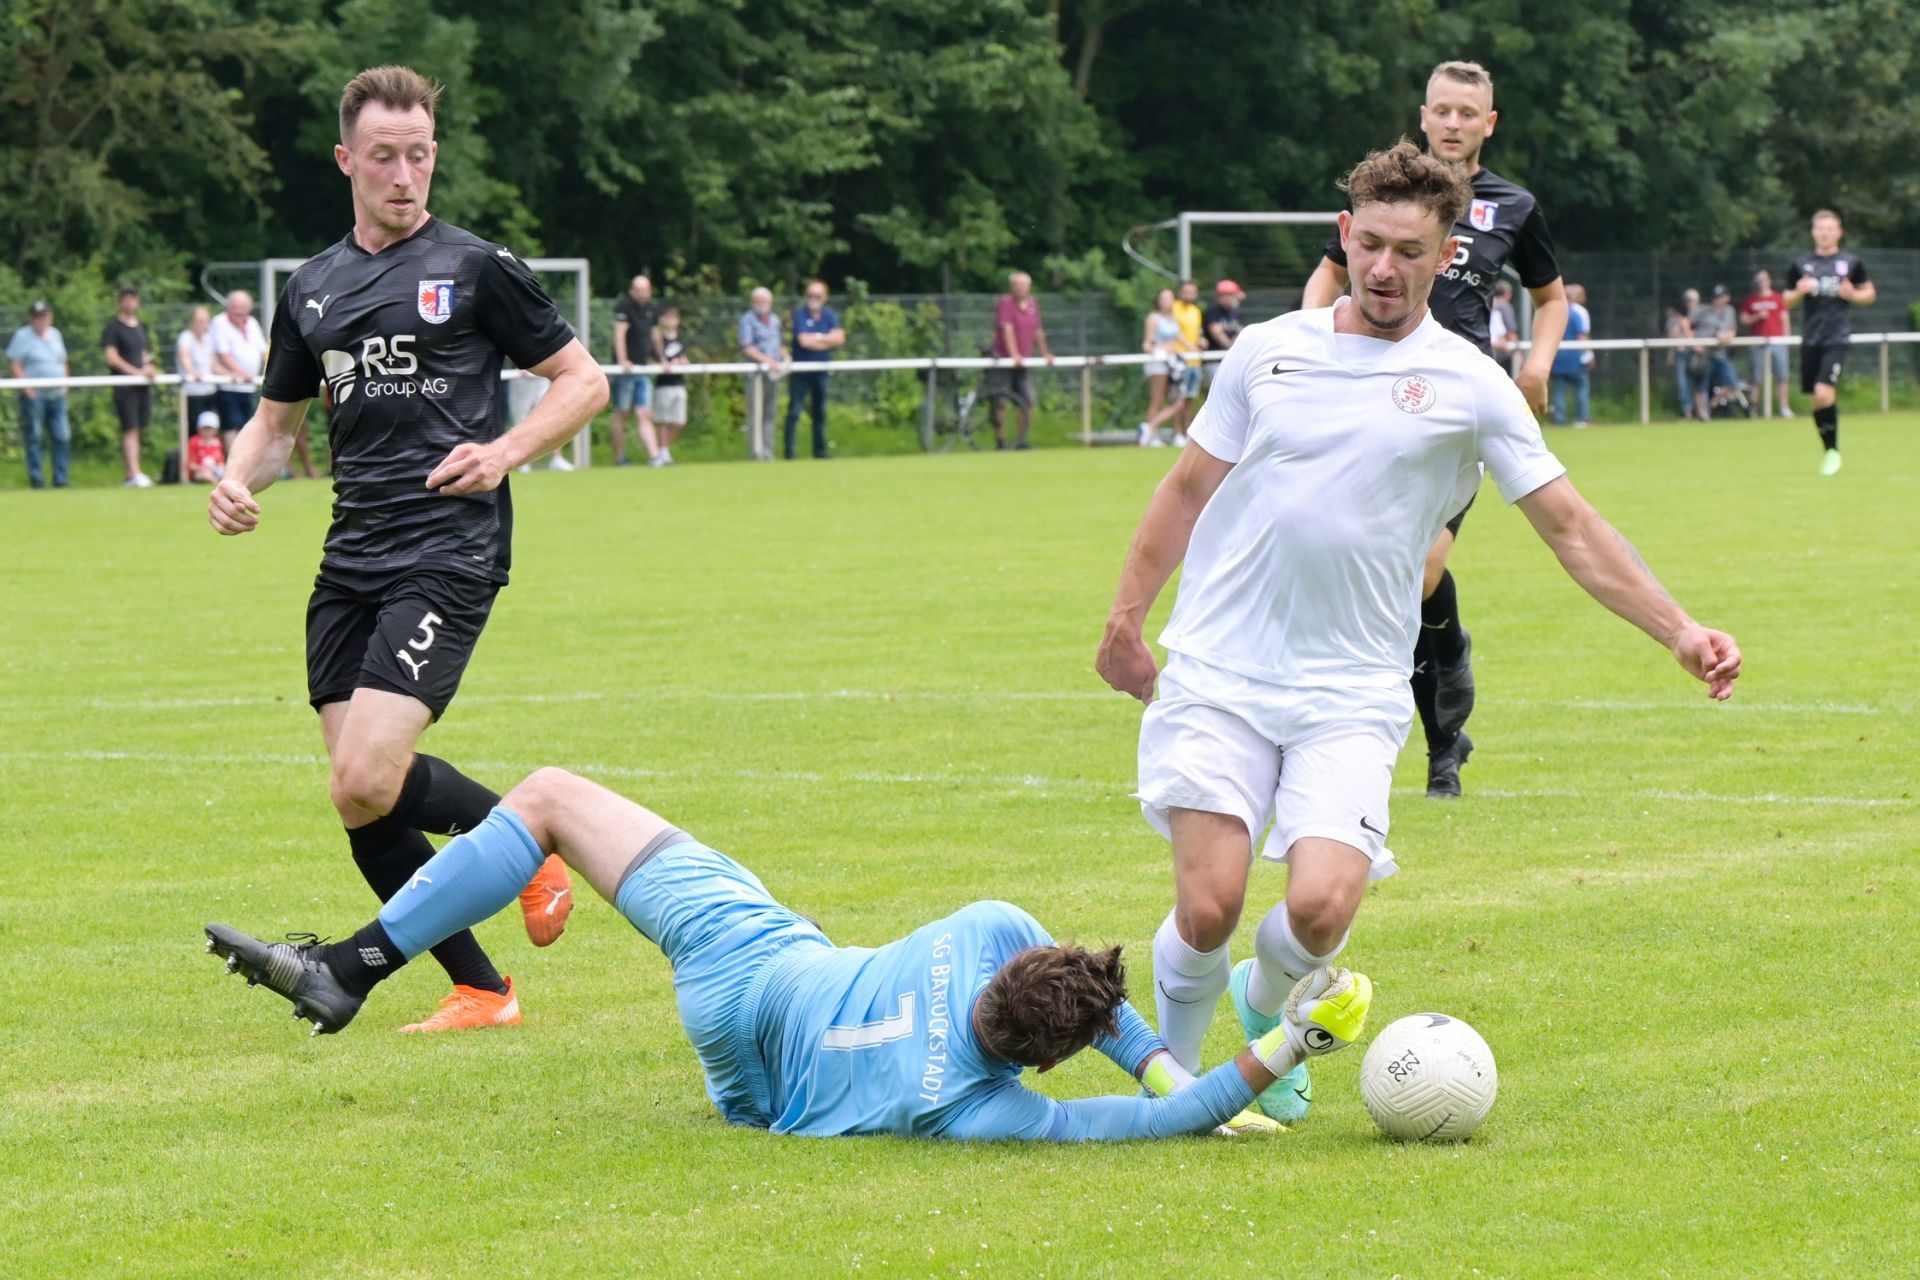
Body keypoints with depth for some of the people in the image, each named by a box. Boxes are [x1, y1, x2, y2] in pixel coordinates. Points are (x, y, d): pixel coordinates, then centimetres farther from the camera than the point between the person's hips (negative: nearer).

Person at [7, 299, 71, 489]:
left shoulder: (56, 335, 16)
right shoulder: (22, 336, -1)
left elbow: (64, 362, 23)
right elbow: (14, 364, -7)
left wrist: (65, 383, 9)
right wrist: (26, 387, -14)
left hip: (57, 394, 5)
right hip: (34, 394, -5)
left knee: (61, 437, 1)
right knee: (33, 436, -3)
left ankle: (60, 478, 6)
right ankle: (35, 477, 2)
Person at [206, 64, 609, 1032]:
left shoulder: (475, 269, 0)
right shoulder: (312, 289, 14)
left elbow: (583, 381, 4)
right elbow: (277, 419, 25)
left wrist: (505, 452, -11)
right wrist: (239, 480, 3)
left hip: (450, 551, -6)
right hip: (349, 564, 6)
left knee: (368, 784, -20)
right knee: (360, 802, 0)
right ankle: (480, 990, 13)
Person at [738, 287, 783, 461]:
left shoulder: (775, 320, 19)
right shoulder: (748, 319, -2)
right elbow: (747, 348, -11)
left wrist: (785, 358, 6)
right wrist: (768, 360, -19)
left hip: (775, 372, 7)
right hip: (757, 372, -7)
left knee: (769, 413, 7)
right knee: (756, 413, -9)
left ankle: (768, 451, 10)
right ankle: (757, 451, -11)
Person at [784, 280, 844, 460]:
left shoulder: (829, 315, 6)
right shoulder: (800, 314, -7)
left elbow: (840, 338, -7)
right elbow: (803, 340, -20)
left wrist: (817, 337, -16)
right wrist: (828, 340, -8)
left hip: (821, 370, 5)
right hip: (800, 369, -5)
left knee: (820, 413, 11)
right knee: (794, 413, -7)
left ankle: (820, 452, 19)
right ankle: (788, 454, -6)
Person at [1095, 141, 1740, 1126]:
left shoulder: (1469, 387, 2)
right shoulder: (1267, 350, 7)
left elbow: (1572, 530, 3)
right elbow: (1189, 489, 16)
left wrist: (1678, 630, -5)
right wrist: (1126, 618, 14)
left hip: (1351, 699, -1)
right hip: (1217, 676, 1)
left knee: (1321, 908, -17)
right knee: (1208, 908, -13)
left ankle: (1266, 1010, 18)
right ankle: (1172, 1066, 16)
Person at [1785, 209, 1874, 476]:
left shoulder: (1851, 263, 3)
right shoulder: (1801, 264, 8)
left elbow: (1870, 293, 12)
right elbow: (1787, 302, 14)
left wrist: (1853, 295, -9)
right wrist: (1799, 292, -8)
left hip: (1837, 338, -3)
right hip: (1810, 340, 3)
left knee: (1823, 393, -18)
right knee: (1816, 400, 6)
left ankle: (1833, 451, -4)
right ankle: (1827, 450, 21)